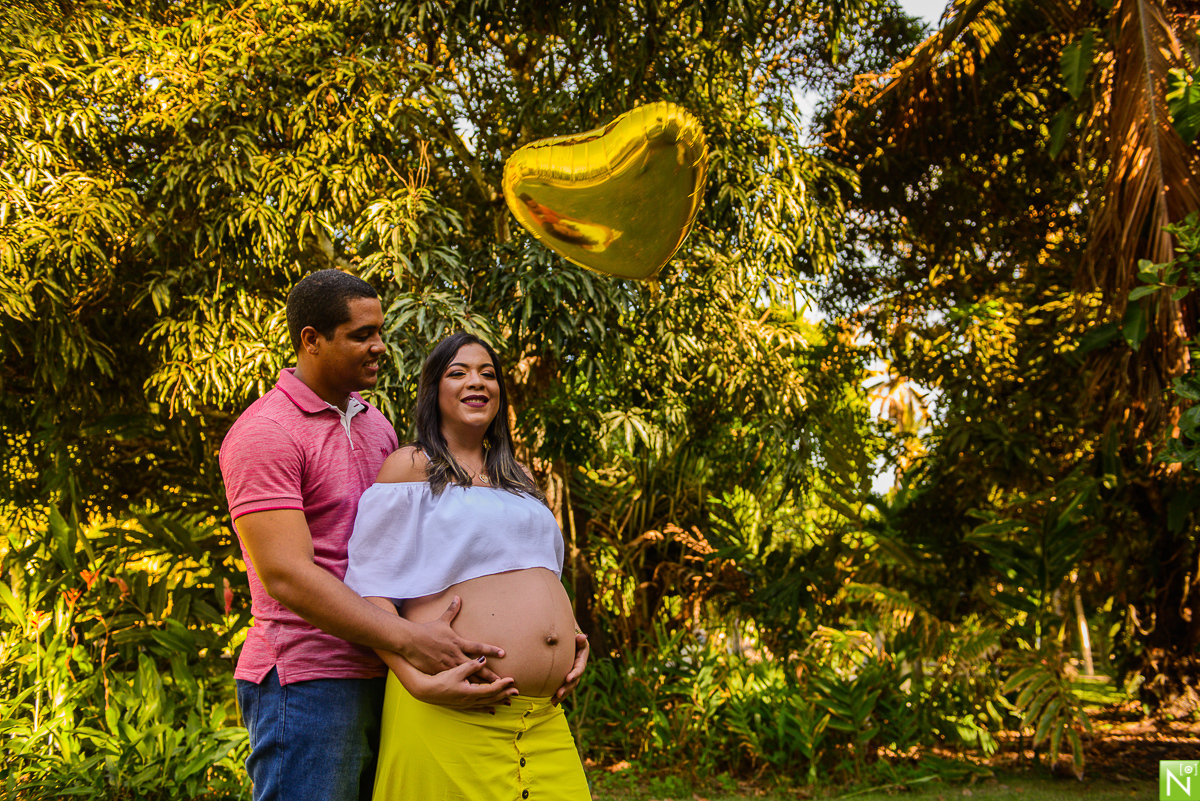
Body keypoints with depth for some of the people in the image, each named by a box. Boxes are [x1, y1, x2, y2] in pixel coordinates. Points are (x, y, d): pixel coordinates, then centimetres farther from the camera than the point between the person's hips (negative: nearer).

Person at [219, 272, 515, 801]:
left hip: (382, 677, 8)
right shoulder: (266, 432, -11)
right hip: (306, 682, -7)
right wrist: (407, 640, -25)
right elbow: (286, 576, -20)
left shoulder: (376, 425, 16)